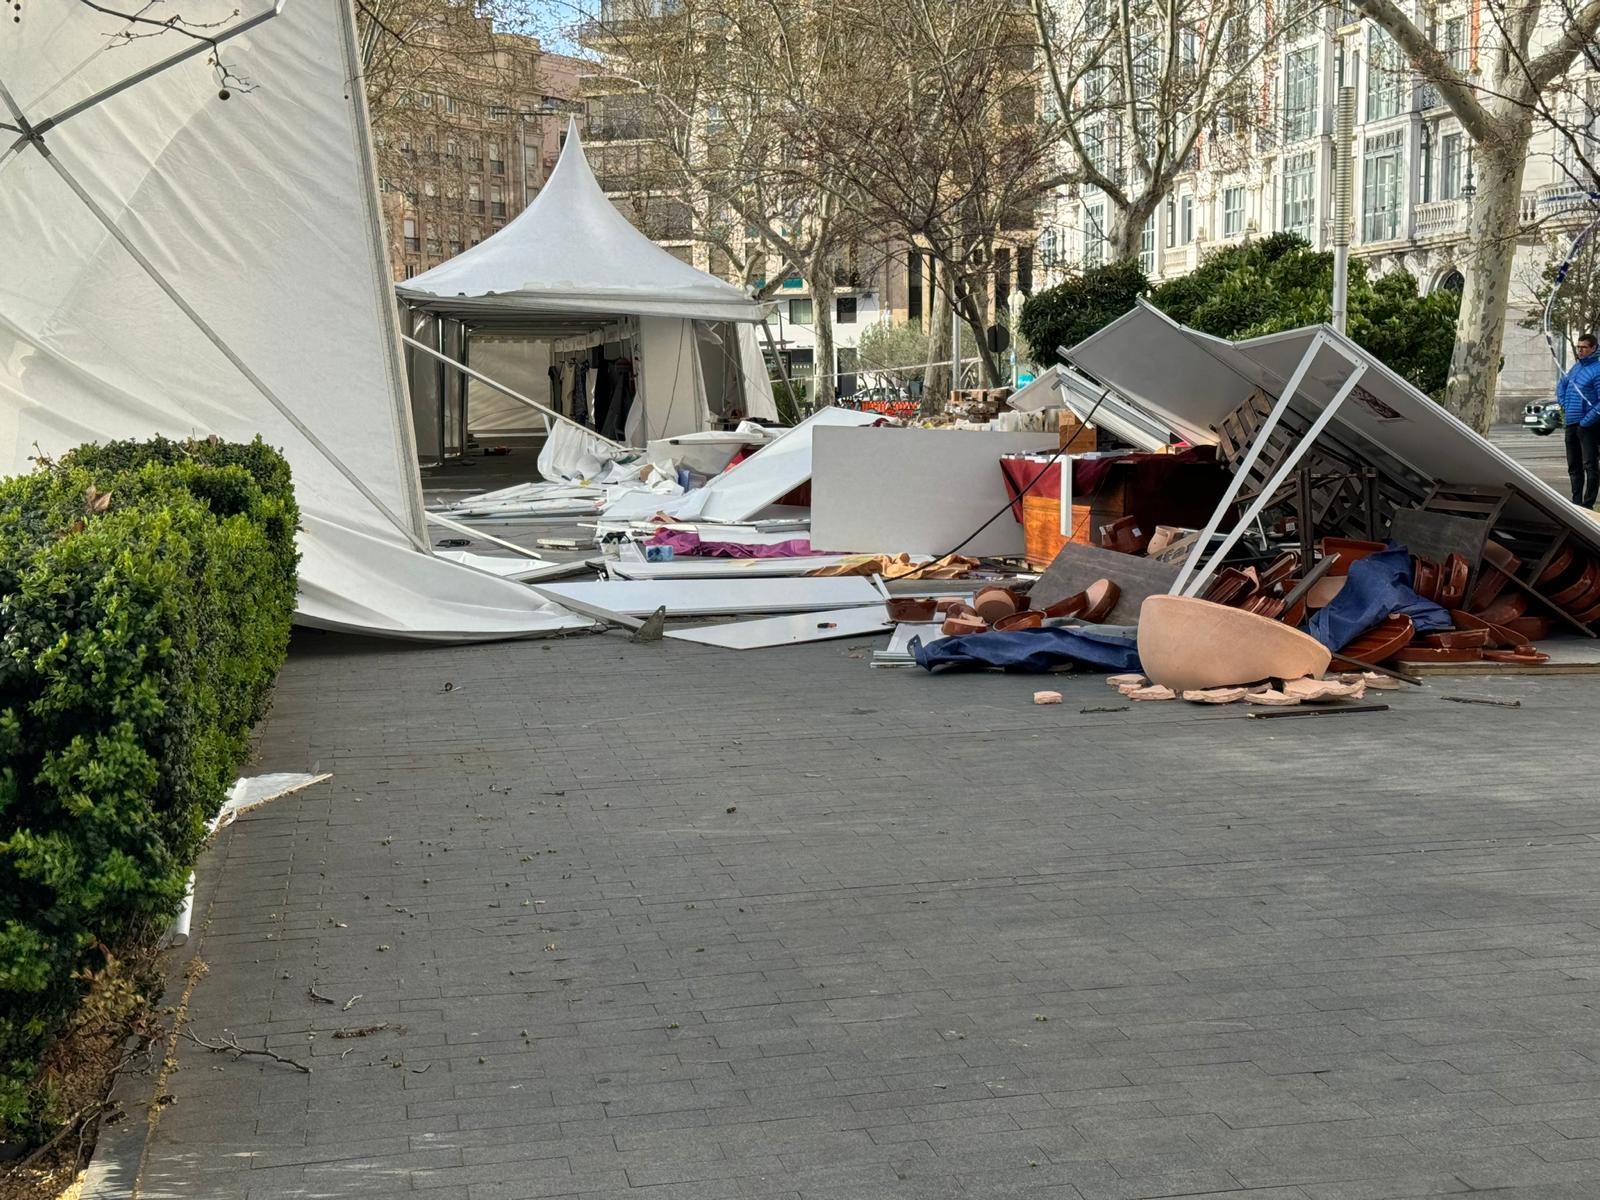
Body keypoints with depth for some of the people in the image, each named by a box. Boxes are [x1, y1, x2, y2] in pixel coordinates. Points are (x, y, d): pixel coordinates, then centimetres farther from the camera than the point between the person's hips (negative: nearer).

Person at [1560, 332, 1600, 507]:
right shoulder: (1576, 367, 13)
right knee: (1573, 466, 13)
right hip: (1571, 424, 8)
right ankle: (1576, 501, 21)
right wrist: (1565, 406, 14)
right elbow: (1561, 386, 29)